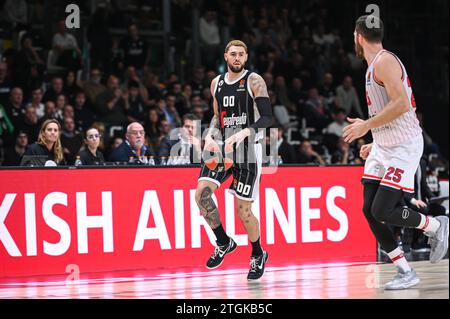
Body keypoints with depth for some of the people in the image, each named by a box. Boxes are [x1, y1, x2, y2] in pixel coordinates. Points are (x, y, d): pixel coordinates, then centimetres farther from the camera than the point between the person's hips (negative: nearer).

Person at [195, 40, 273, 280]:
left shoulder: (254, 81, -6)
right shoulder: (217, 83, 11)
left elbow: (267, 118, -13)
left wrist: (242, 133, -28)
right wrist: (210, 136, 2)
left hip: (248, 148, -5)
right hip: (222, 146, 5)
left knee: (243, 211, -3)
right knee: (202, 193, -16)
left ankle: (258, 255, 23)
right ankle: (224, 243, 4)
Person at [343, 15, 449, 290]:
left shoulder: (384, 61, -14)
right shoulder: (374, 66, 17)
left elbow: (401, 104, -26)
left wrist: (367, 125, -20)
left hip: (404, 147, -10)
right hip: (384, 147, 10)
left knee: (383, 211, -14)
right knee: (369, 211, 0)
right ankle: (405, 272, 5)